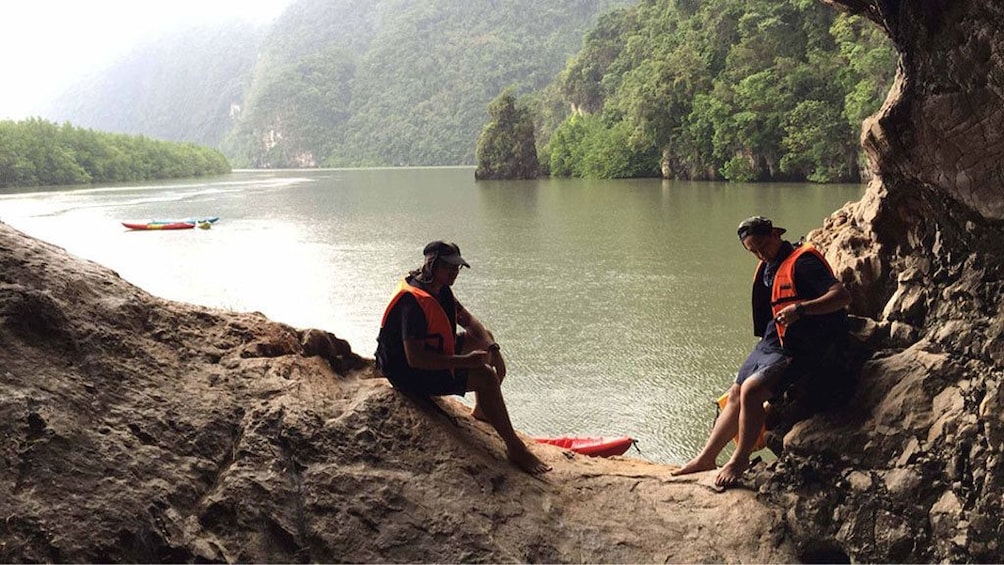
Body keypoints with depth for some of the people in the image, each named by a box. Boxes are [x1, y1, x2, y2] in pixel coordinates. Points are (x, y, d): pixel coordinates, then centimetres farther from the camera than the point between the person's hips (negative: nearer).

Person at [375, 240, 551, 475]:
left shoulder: (441, 289, 3)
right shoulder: (414, 301, -28)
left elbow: (468, 320, 15)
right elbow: (415, 359, -34)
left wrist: (493, 349, -2)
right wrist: (464, 361, -32)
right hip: (409, 372, -11)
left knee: (484, 337, 19)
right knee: (485, 377, -22)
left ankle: (481, 411, 29)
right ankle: (514, 448, -15)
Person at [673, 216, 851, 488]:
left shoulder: (802, 262, -16)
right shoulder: (768, 267, 12)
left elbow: (843, 295, -27)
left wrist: (800, 309, -38)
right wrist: (765, 341, 13)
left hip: (800, 350, -9)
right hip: (772, 343, 9)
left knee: (751, 389, -23)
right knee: (735, 394, 8)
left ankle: (740, 460, -7)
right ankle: (706, 457, 18)